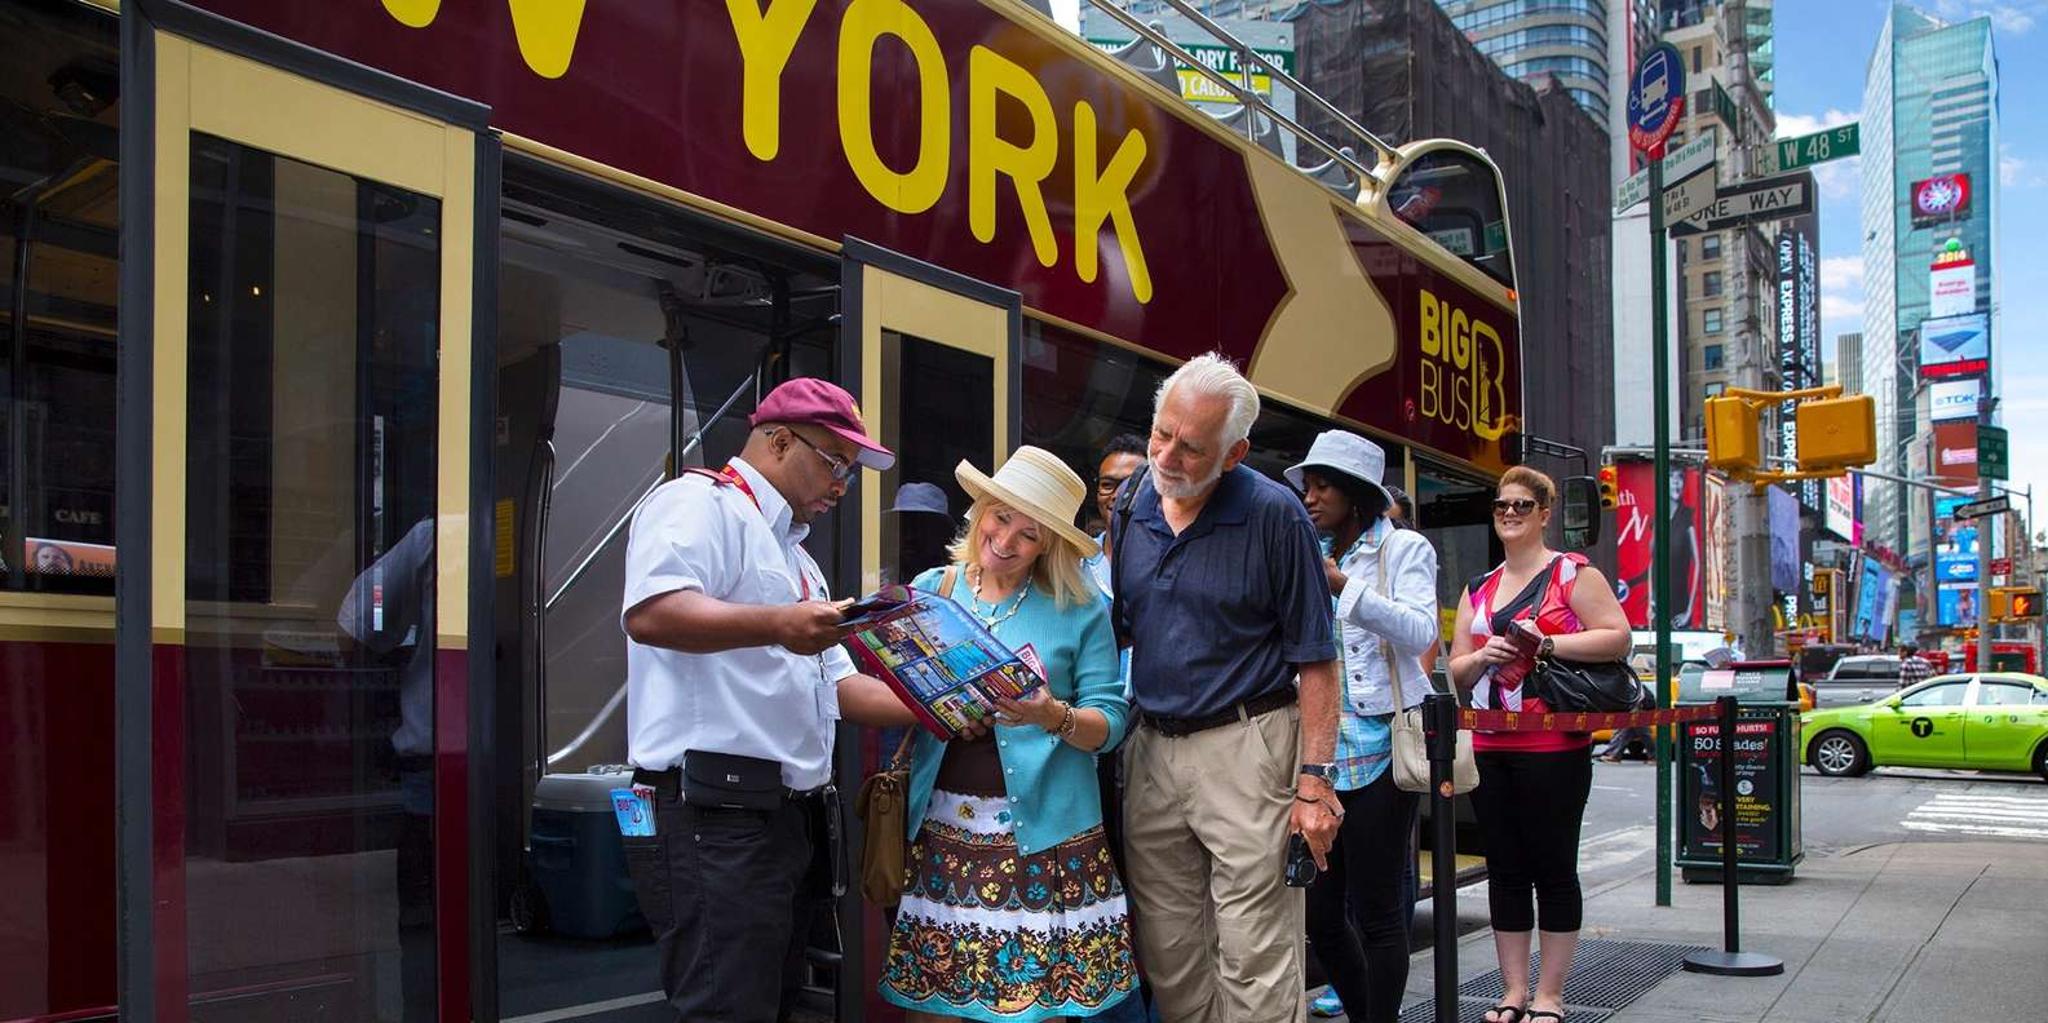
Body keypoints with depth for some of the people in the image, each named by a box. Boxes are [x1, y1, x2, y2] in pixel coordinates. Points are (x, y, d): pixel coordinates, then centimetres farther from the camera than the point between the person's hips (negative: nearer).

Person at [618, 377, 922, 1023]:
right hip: (717, 817, -10)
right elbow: (650, 614, -24)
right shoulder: (700, 502, -4)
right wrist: (776, 624, -34)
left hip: (791, 817, 10)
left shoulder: (794, 555, 27)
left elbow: (837, 686, 26)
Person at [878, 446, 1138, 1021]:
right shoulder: (930, 590, 8)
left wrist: (1054, 716, -21)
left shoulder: (1080, 609, 3)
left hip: (1041, 833, -2)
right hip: (942, 826, 2)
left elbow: (1110, 721, -1)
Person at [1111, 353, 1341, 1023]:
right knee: (1167, 959, 12)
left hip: (1244, 747, -5)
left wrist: (1314, 780, -13)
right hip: (1151, 747, 5)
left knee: (1254, 963, -2)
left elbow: (1314, 659, -8)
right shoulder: (1131, 504, 6)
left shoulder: (1273, 514, -9)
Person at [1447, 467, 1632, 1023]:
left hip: (1553, 745, -5)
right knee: (1505, 870, 8)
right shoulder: (1479, 588, 17)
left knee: (1553, 868, 1)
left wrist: (1545, 643, -16)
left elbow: (1618, 637, -10)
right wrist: (1483, 656, -4)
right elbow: (1456, 673, 17)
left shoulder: (1573, 573, 1)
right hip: (1489, 747, 6)